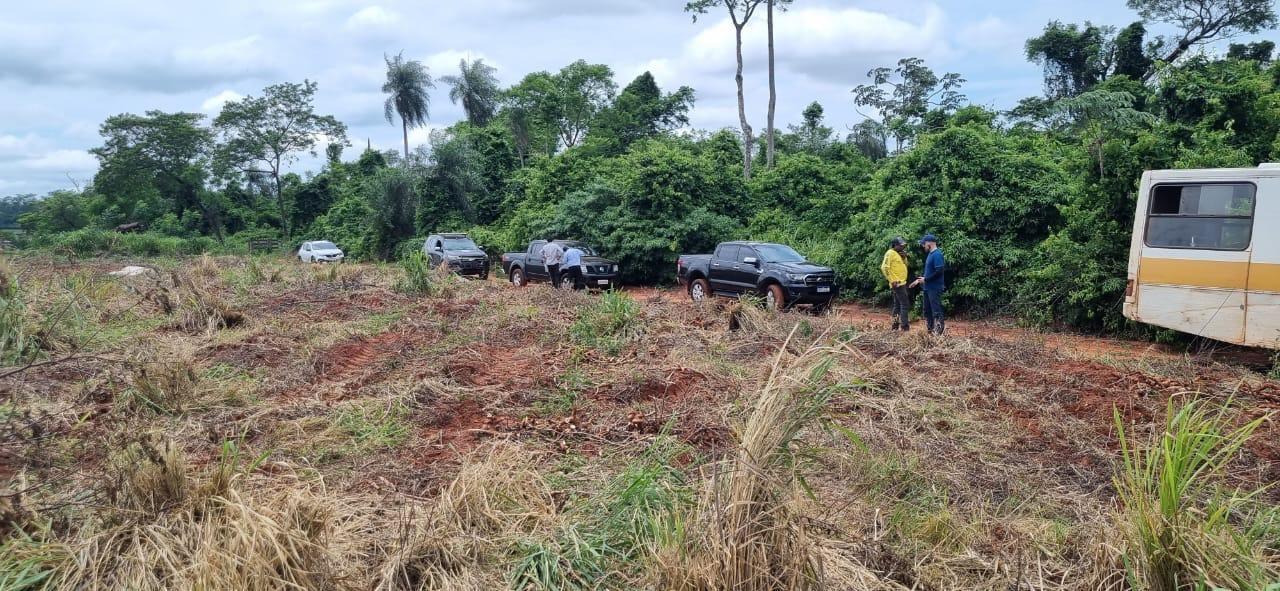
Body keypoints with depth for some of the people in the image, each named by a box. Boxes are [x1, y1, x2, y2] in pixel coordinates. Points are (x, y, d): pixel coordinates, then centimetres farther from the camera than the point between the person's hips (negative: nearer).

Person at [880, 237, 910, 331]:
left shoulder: (899, 254, 16)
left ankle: (895, 325, 18)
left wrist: (904, 258, 1)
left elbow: (903, 266, 19)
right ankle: (904, 326, -9)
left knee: (897, 305, 13)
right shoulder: (890, 253, -11)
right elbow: (884, 267, -19)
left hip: (902, 283, 10)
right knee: (905, 305, -10)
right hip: (897, 284, -10)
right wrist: (892, 280, -20)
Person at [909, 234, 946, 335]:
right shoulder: (930, 254, 14)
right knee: (927, 311, 15)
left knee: (936, 312, -7)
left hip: (935, 288, -10)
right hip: (928, 288, 10)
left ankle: (938, 333, -4)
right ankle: (931, 332, 22)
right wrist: (920, 280, 17)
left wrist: (925, 279, -16)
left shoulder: (937, 254, -16)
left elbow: (939, 271, -23)